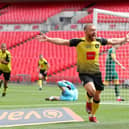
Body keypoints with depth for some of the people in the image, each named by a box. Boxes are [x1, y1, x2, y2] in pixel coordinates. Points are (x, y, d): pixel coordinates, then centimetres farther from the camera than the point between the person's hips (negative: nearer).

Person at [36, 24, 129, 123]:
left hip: (96, 72, 4)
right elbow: (62, 41, -11)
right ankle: (89, 101, 6)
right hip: (84, 73, -4)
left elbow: (113, 41, 18)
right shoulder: (79, 42, -10)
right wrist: (48, 39, -21)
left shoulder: (99, 41, 0)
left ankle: (92, 116, 34)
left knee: (97, 97, 9)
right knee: (91, 90, -30)